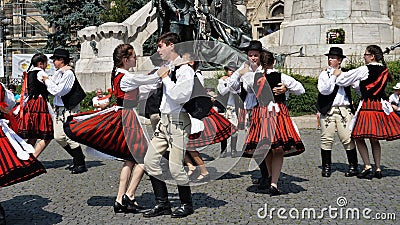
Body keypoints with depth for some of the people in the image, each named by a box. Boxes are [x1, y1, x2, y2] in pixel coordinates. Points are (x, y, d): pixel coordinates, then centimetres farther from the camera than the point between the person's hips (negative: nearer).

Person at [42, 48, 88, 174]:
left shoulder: (68, 73, -15)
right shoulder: (59, 73, 14)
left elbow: (57, 91, -18)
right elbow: (51, 83, 0)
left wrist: (47, 81, -4)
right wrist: (59, 71, -8)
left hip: (69, 110, -10)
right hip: (59, 109, 10)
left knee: (70, 136, -11)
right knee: (59, 137, 9)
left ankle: (81, 164, -2)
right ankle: (77, 158, 23)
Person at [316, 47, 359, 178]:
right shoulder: (324, 74, 6)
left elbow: (357, 86, 10)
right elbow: (324, 90, -9)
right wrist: (334, 76, -7)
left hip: (344, 110, 0)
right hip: (328, 111, 0)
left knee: (348, 139, -3)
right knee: (326, 139, 0)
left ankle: (353, 166, 8)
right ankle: (326, 167, 12)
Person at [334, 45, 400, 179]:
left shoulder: (364, 70, -9)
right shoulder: (384, 70, 11)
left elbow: (345, 79, -1)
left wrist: (338, 74, 21)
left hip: (367, 106, -6)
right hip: (382, 106, 7)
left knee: (359, 137, 1)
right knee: (374, 139, 14)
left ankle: (368, 167, -7)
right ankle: (378, 169, 13)